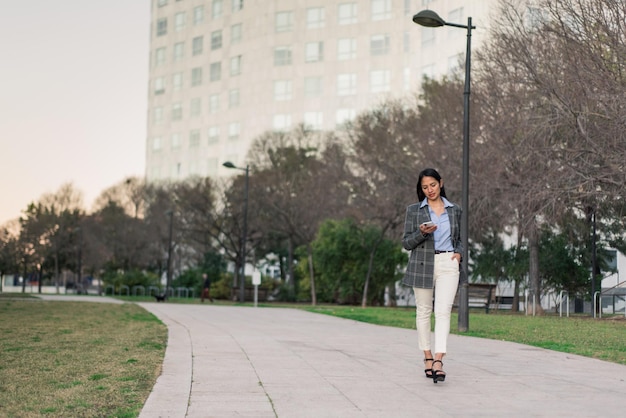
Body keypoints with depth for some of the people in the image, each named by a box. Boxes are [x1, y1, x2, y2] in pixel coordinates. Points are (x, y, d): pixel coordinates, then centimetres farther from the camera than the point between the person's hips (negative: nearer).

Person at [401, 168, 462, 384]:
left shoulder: (455, 210, 11)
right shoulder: (414, 210, 5)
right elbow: (406, 242, 2)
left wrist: (459, 252, -1)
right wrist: (422, 232, -16)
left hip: (448, 264, 0)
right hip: (422, 264, 0)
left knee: (443, 312, -13)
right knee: (423, 312, 7)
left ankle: (438, 360, -21)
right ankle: (427, 357, 20)